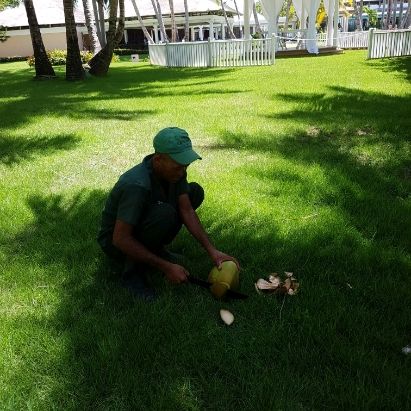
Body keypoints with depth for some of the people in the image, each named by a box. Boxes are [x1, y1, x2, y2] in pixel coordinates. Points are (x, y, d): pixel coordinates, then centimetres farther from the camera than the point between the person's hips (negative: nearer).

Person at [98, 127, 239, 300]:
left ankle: (154, 247, 5)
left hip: (142, 225, 8)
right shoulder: (136, 185, -36)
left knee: (195, 192, -2)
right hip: (115, 241, -8)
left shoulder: (174, 170, -12)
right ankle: (132, 272, -16)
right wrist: (166, 267, -32)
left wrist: (212, 250, -19)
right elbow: (120, 239, -34)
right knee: (165, 214, -38)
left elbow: (187, 211, -10)